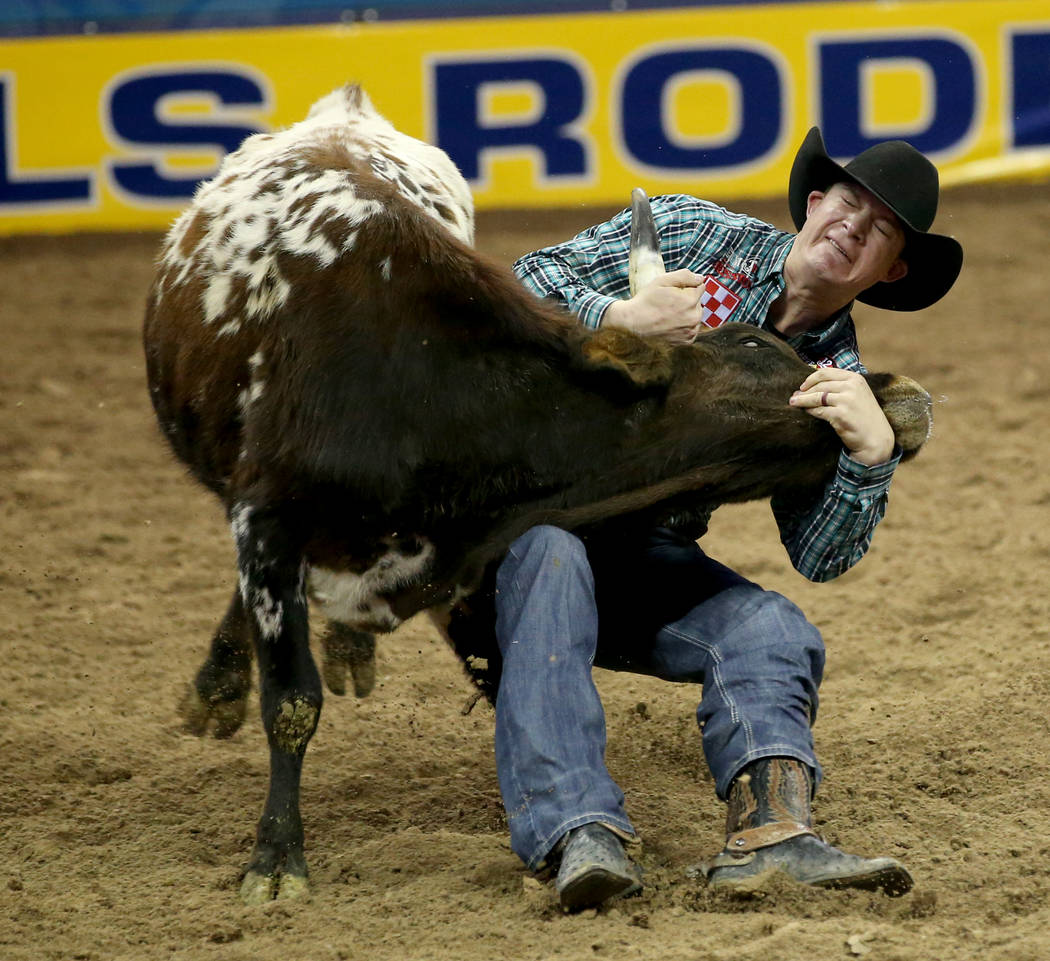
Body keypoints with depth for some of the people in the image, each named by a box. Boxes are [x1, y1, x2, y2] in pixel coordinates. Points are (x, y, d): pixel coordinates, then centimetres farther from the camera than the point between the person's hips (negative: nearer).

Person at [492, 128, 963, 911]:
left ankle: (769, 833, -39)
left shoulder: (839, 383, 5)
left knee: (772, 632, -20)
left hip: (643, 553, 4)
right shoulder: (692, 232, -1)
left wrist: (872, 455, -21)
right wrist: (622, 319, -22)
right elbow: (531, 282, -4)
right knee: (551, 559, -36)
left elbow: (818, 555, -4)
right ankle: (579, 833, -48)